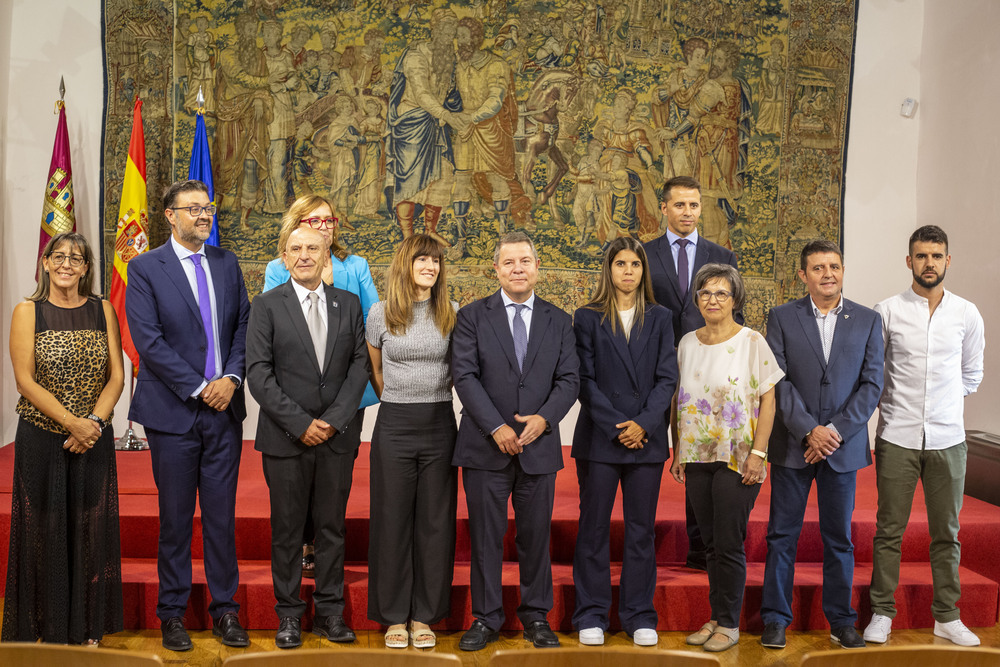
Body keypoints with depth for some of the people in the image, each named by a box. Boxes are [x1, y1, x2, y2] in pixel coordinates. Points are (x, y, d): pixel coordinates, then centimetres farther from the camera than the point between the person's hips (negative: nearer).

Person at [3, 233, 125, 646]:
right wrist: (72, 422, -15)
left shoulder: (102, 311, 6)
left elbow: (117, 376, 3)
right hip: (41, 439, -2)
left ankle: (87, 628, 19)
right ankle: (46, 628, 18)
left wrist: (94, 421, -12)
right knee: (44, 528, 4)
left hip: (93, 438, 2)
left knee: (90, 528, 6)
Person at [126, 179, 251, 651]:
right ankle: (172, 613, 20)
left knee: (222, 515, 8)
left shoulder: (227, 263, 10)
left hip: (224, 409, 3)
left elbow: (244, 325, 8)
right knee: (175, 518, 6)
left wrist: (231, 377, -8)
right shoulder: (145, 269, -3)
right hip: (173, 411, -3)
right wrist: (199, 388, -14)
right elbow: (148, 340, -11)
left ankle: (225, 609, 19)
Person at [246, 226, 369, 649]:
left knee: (332, 527, 9)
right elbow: (258, 373, -6)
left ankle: (329, 612, 19)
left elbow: (360, 365, 3)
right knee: (287, 530, 5)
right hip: (285, 436, -2)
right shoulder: (267, 306, 0)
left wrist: (335, 418, -8)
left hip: (338, 436, 2)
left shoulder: (348, 304, 8)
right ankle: (289, 614, 17)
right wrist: (300, 423, -12)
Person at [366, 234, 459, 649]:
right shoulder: (380, 314, 1)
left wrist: (430, 398, 8)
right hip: (394, 426, -1)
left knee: (435, 521, 5)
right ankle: (394, 616, 16)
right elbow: (375, 371, 13)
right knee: (392, 520, 4)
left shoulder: (452, 314, 3)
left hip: (440, 425, 1)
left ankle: (425, 615, 17)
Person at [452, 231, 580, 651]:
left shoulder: (558, 321, 9)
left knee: (536, 535, 9)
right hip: (486, 445, -1)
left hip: (539, 446, 2)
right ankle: (486, 618, 17)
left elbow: (569, 379, 4)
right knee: (485, 537, 5)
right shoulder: (472, 316, 2)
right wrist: (496, 427, -14)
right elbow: (464, 376, -6)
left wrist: (545, 417, -14)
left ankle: (535, 616, 23)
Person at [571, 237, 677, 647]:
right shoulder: (587, 318, 3)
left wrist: (643, 423, -10)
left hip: (646, 439, 2)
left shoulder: (660, 319, 9)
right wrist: (616, 427, -11)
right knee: (594, 527, 3)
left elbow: (667, 378, 3)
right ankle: (591, 615, 14)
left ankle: (640, 616, 16)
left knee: (641, 529, 7)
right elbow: (585, 380, -2)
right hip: (599, 439, -1)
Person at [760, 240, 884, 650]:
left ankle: (841, 621, 21)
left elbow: (872, 384, 0)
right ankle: (775, 619, 13)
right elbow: (778, 381, -5)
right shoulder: (782, 318, 2)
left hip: (844, 445, 1)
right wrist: (809, 430, -14)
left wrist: (836, 430, -11)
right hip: (792, 445, -1)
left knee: (839, 537, 9)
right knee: (782, 535, 4)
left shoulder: (868, 321, 5)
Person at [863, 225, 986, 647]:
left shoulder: (967, 314, 5)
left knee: (946, 532, 9)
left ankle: (946, 616, 21)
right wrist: (889, 404, 7)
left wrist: (948, 404, 14)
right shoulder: (887, 312, -2)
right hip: (897, 436, -2)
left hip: (947, 438, 2)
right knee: (889, 529, 3)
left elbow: (972, 373, 18)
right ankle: (882, 613, 14)